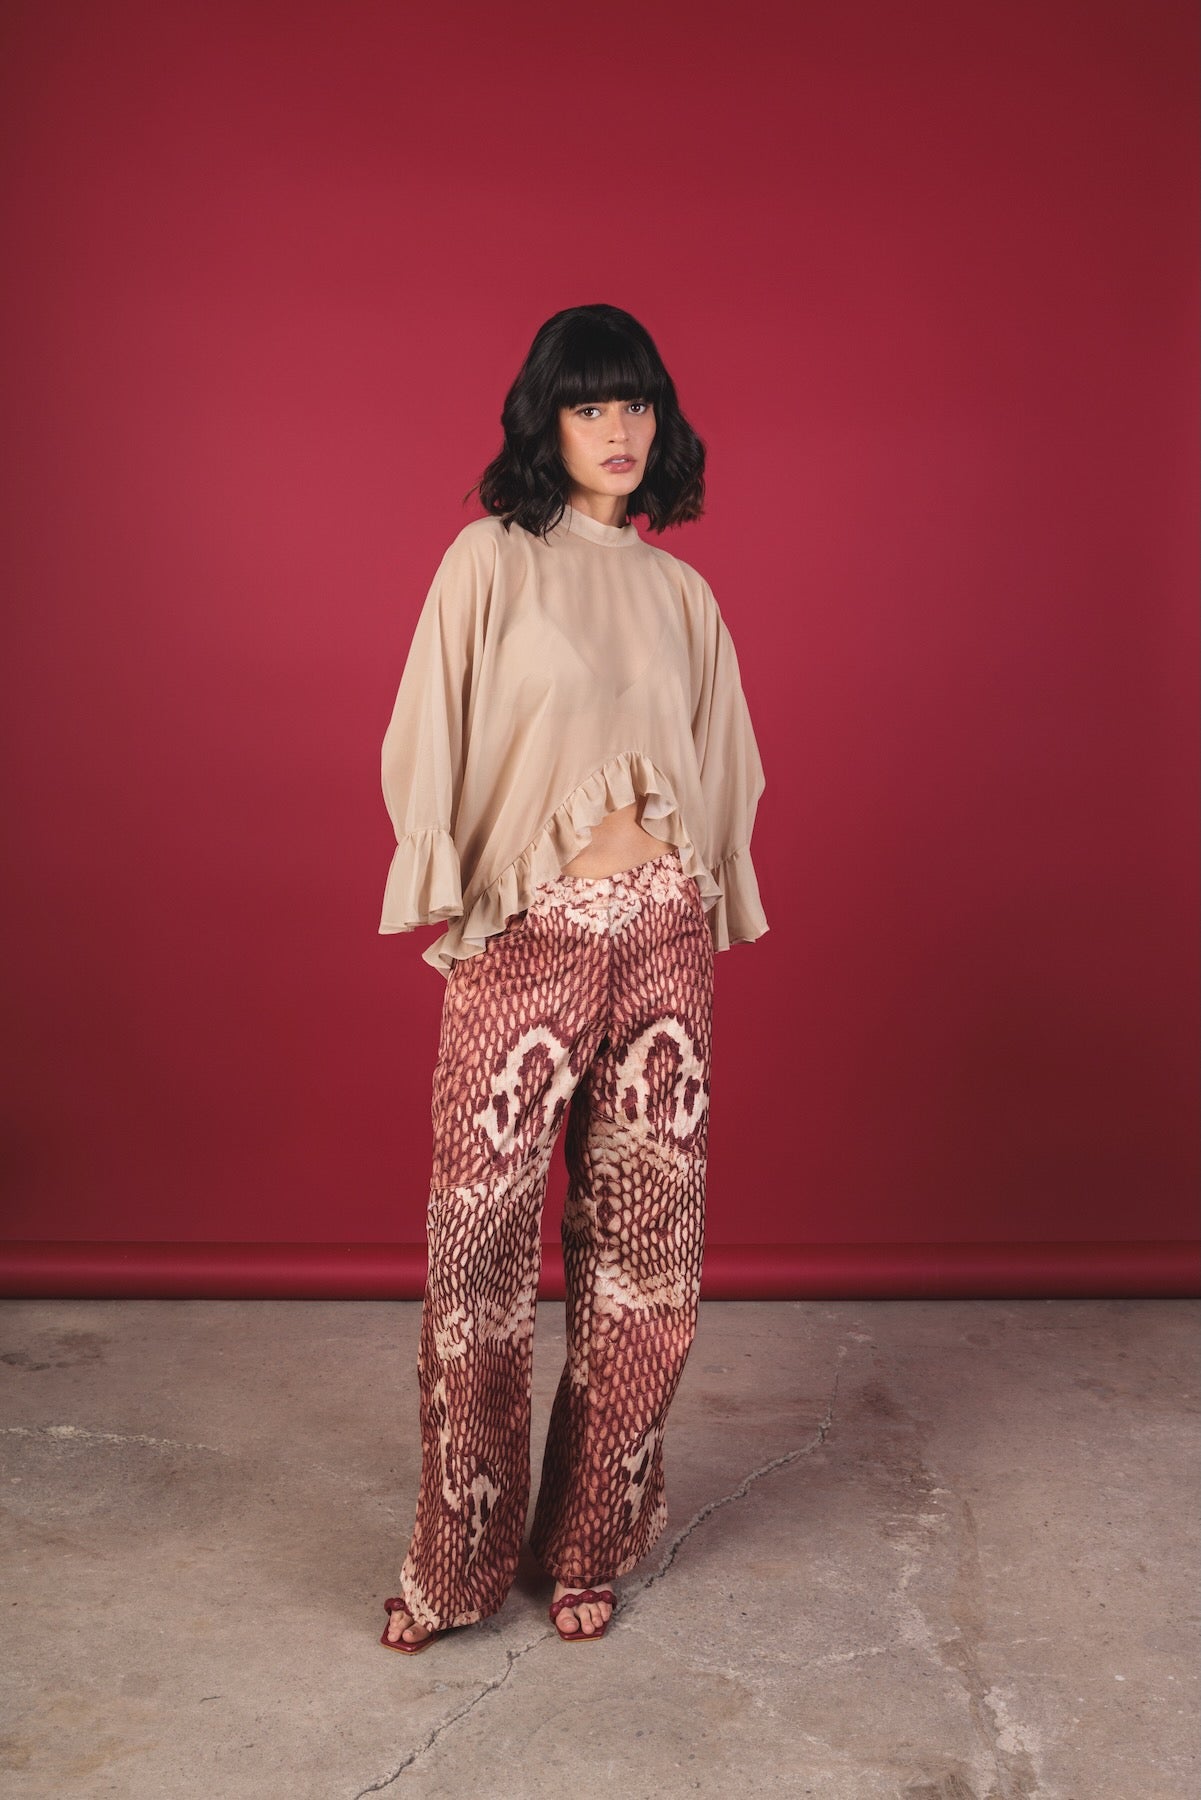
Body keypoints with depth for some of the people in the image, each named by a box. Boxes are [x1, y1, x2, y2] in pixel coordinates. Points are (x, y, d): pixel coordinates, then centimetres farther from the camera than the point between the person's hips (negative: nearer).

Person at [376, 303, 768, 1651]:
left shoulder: (679, 591, 14)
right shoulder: (490, 560, 2)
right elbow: (429, 741, 0)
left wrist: (706, 913, 12)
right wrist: (451, 902, -4)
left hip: (661, 933, 4)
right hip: (525, 938, -3)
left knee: (644, 1244, 5)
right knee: (480, 1245, -2)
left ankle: (592, 1541, 21)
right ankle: (459, 1558, 15)